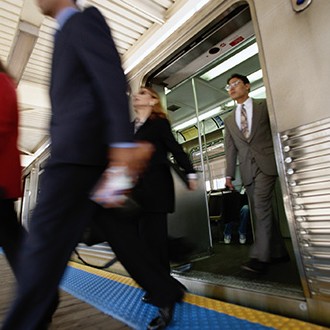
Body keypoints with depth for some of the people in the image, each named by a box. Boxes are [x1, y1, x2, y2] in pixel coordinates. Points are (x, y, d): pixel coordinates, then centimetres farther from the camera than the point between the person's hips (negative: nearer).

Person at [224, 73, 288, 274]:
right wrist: (229, 174, 6)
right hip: (247, 169, 4)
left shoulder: (264, 105, 10)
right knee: (261, 211, 5)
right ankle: (278, 252, 18)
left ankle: (260, 257, -12)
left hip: (266, 162, -4)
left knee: (261, 207, -15)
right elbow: (230, 148, 14)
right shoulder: (229, 120, 19)